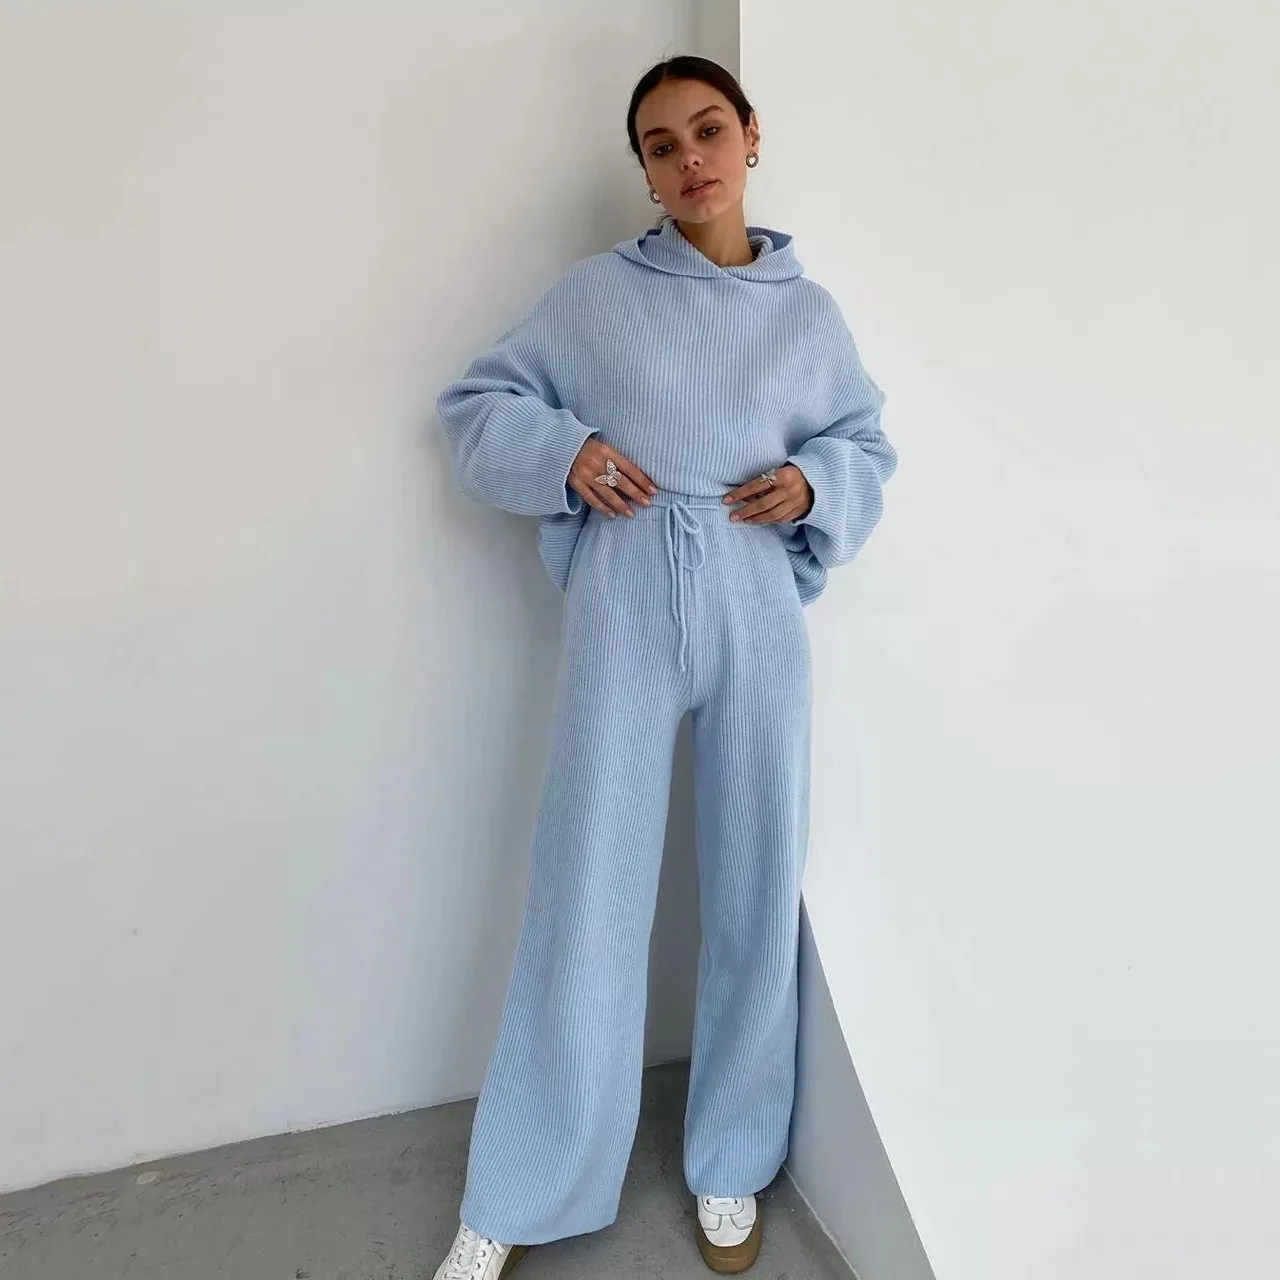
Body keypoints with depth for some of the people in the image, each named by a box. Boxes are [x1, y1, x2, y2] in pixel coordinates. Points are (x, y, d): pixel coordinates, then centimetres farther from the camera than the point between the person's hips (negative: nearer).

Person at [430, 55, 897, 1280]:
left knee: (757, 889, 7)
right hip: (623, 612, -2)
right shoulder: (594, 293, 7)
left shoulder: (810, 312, 12)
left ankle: (730, 1168, 30)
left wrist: (815, 483, -3)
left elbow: (869, 445, 19)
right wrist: (560, 451, -9)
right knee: (584, 901, 0)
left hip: (757, 615, 3)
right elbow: (474, 405, 10)